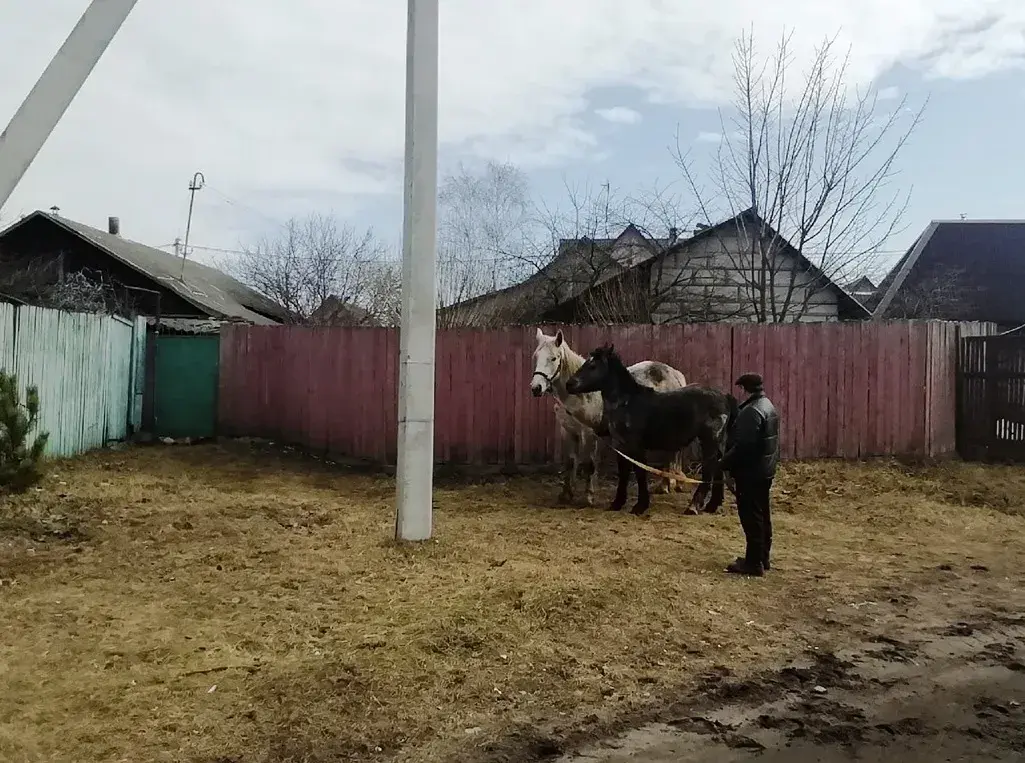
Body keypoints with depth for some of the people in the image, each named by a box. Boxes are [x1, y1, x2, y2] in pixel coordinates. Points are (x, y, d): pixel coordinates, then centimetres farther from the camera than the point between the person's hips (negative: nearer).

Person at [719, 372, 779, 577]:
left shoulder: (752, 411, -22)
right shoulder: (768, 406, 12)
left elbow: (743, 445, -26)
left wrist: (724, 463, -15)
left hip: (751, 472, -11)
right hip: (765, 470, 11)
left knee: (751, 516, -4)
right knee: (762, 514, 16)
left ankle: (754, 562, 1)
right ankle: (762, 558, 25)